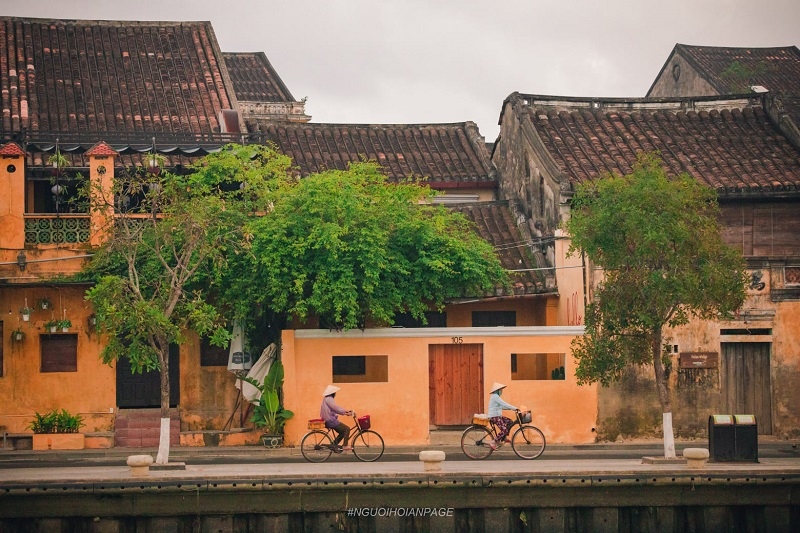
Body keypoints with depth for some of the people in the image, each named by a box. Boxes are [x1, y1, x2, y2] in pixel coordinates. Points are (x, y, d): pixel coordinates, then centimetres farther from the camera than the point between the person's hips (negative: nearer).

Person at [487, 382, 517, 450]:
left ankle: (503, 438, 13)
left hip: (497, 416, 11)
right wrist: (514, 408, -22)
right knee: (504, 430, -18)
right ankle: (493, 443, -15)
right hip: (494, 417, -11)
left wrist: (512, 408, 12)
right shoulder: (495, 396, -14)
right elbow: (504, 404, -22)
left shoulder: (496, 397, 19)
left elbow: (502, 406, 22)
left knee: (509, 422, 13)